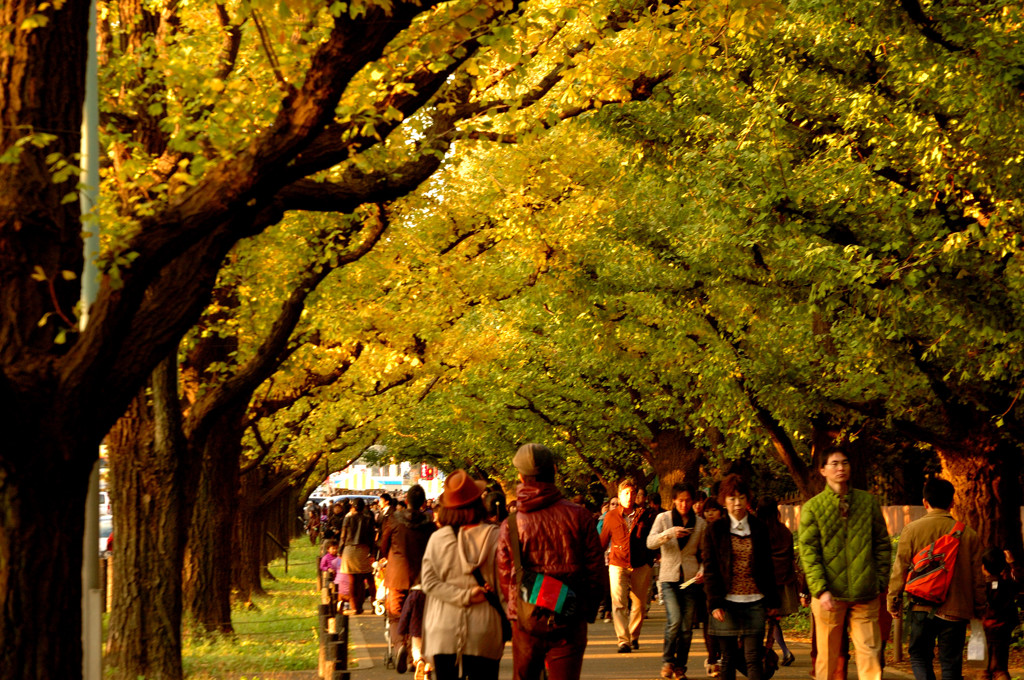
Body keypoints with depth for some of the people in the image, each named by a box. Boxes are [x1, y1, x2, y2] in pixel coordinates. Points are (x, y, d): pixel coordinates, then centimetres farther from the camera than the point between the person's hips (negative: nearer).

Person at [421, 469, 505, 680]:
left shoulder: (437, 538, -2)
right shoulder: (495, 537, -6)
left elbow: (429, 582, -8)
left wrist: (465, 596, -8)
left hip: (443, 632, 1)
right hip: (483, 630, -1)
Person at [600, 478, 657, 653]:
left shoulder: (644, 515, 3)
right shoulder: (611, 516, 3)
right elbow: (603, 542, 12)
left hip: (641, 566, 1)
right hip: (618, 565, -1)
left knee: (639, 604, 9)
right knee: (618, 603, -14)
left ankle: (634, 636, 28)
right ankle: (623, 640, -15)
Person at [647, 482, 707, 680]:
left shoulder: (700, 523, 6)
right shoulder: (663, 518, 2)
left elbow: (704, 553, 13)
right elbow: (651, 543, -10)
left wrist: (702, 571, -5)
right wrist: (669, 533, -26)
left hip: (691, 580, 2)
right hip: (669, 577, -2)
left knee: (687, 626, 2)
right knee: (674, 621, -17)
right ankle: (667, 660, 3)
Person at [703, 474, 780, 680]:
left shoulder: (759, 529, 9)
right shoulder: (715, 531, 4)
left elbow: (768, 568, 14)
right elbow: (710, 570, 1)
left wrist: (772, 601, 10)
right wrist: (714, 603, -9)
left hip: (754, 603, 1)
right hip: (726, 603, -1)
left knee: (753, 657, -6)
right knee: (728, 658, 4)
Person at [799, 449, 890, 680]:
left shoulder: (868, 502, 9)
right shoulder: (813, 507, 2)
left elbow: (882, 544, 13)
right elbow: (808, 552, -3)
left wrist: (881, 580, 4)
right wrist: (820, 590, -13)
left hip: (865, 593, 2)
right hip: (830, 595, -2)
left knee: (870, 652, -2)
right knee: (828, 656, 5)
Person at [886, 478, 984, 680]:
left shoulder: (912, 529, -3)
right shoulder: (968, 533, 0)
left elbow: (900, 568, -2)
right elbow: (977, 575, 5)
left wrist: (893, 601, 9)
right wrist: (979, 608, 16)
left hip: (922, 608, -1)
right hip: (956, 609, 1)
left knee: (919, 656, 12)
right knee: (950, 663, 7)